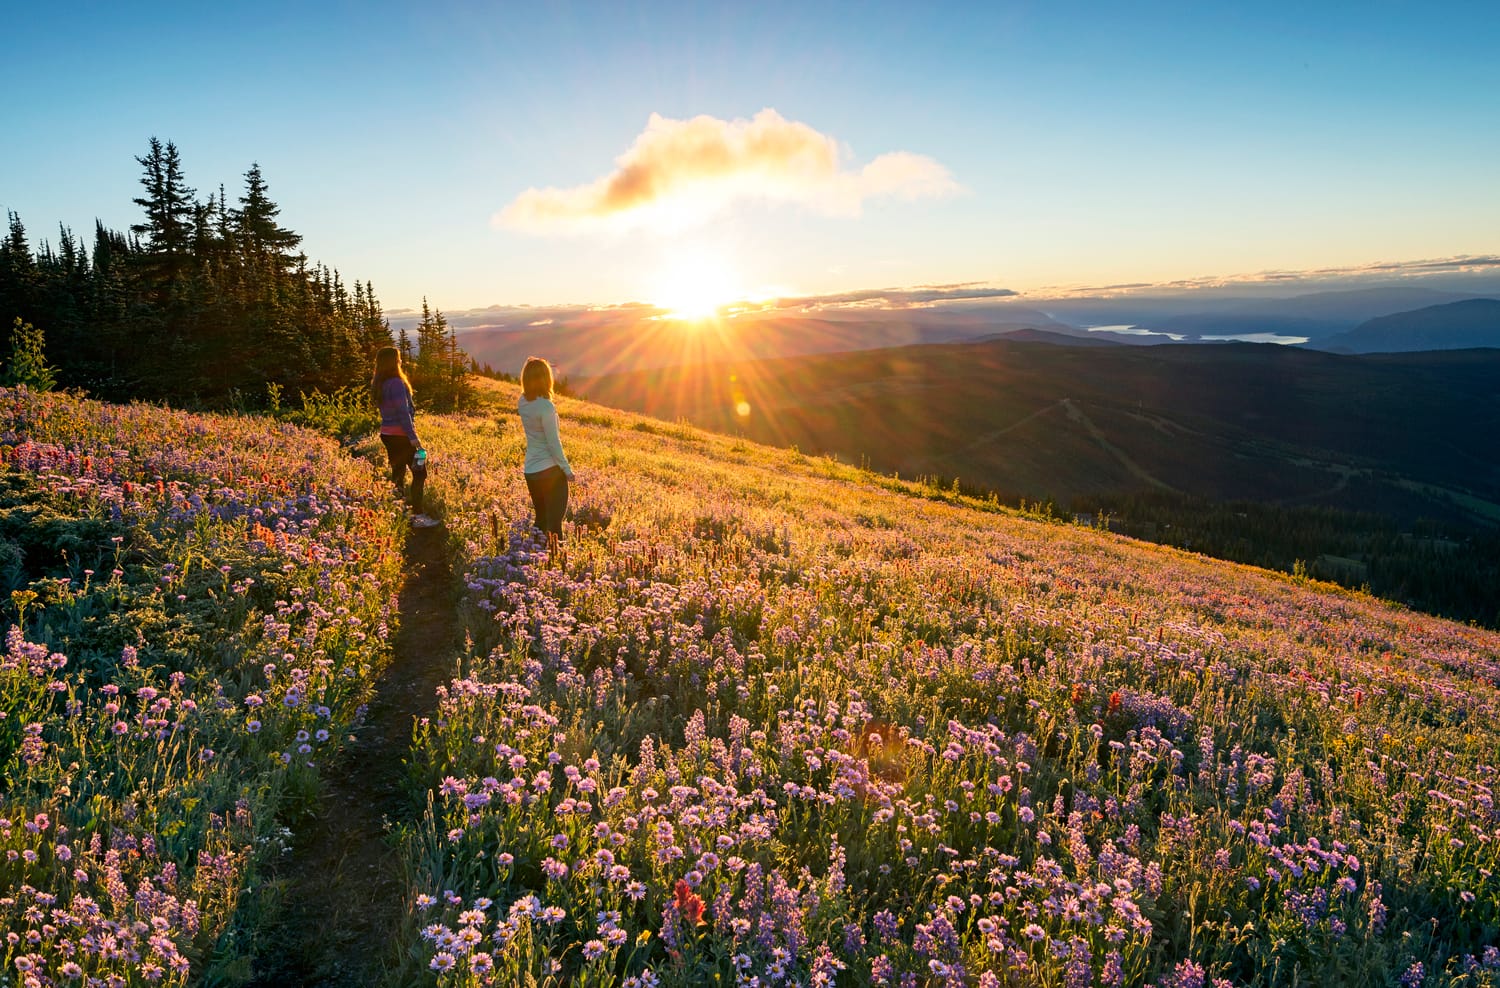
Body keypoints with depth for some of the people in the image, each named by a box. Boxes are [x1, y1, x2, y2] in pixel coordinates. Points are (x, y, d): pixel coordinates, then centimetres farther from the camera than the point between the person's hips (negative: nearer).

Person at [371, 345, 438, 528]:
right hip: (400, 435, -9)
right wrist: (412, 436, -19)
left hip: (387, 434, 9)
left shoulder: (378, 384, 10)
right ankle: (417, 516, -8)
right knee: (419, 472, -4)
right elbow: (403, 412, -20)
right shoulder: (396, 383, -17)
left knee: (398, 472, 14)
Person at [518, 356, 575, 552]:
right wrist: (568, 470, -9)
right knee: (554, 521, 0)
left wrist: (533, 368, 17)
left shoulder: (522, 403, 1)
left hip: (530, 471, 7)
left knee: (540, 519, 19)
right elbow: (553, 443, -18)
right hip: (550, 470, -7)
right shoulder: (546, 406, -19)